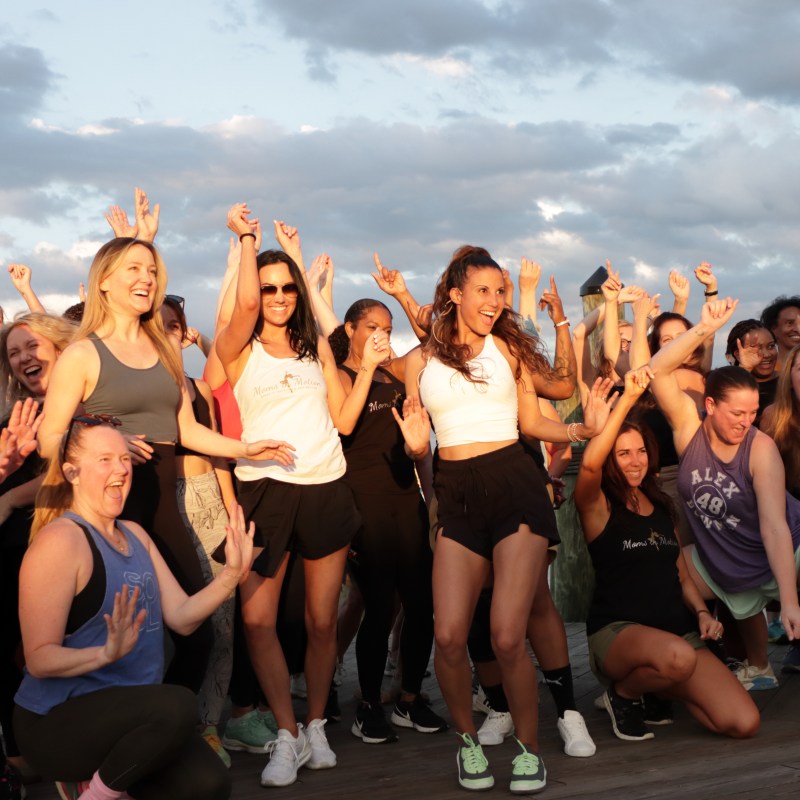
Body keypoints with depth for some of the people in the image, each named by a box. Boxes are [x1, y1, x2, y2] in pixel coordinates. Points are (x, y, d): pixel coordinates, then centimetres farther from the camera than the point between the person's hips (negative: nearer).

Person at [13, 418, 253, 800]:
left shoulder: (135, 534, 11)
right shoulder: (59, 540, -16)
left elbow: (181, 616, 5)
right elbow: (40, 659, -19)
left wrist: (231, 574, -9)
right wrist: (105, 654, -36)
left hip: (127, 710, 8)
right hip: (57, 720, -8)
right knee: (178, 706, -33)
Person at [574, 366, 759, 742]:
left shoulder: (661, 506, 16)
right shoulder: (597, 505, -3)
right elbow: (589, 463, -26)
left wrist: (701, 612, 5)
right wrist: (627, 399, -29)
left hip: (678, 631, 6)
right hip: (617, 631, -6)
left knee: (744, 723, -14)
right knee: (677, 656, -40)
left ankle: (655, 689, 13)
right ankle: (623, 694, -5)